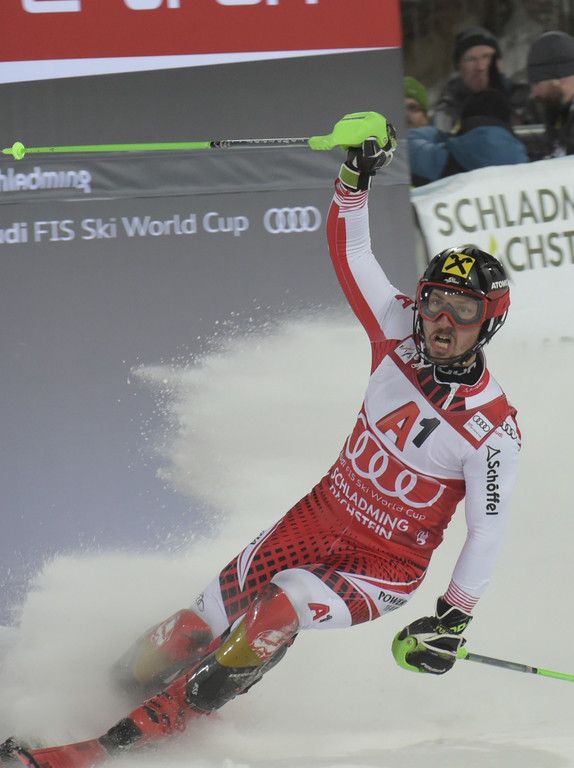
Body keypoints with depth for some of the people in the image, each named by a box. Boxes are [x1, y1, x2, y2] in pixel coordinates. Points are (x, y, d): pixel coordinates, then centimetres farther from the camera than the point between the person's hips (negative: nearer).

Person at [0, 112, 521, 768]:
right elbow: (350, 254, -4)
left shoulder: (492, 429, -19)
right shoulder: (401, 336, -8)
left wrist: (453, 619, -19)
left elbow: (487, 532, -13)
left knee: (284, 604, -30)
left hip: (386, 567, -5)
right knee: (204, 621, 0)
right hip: (321, 516, 5)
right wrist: (356, 177, -18)